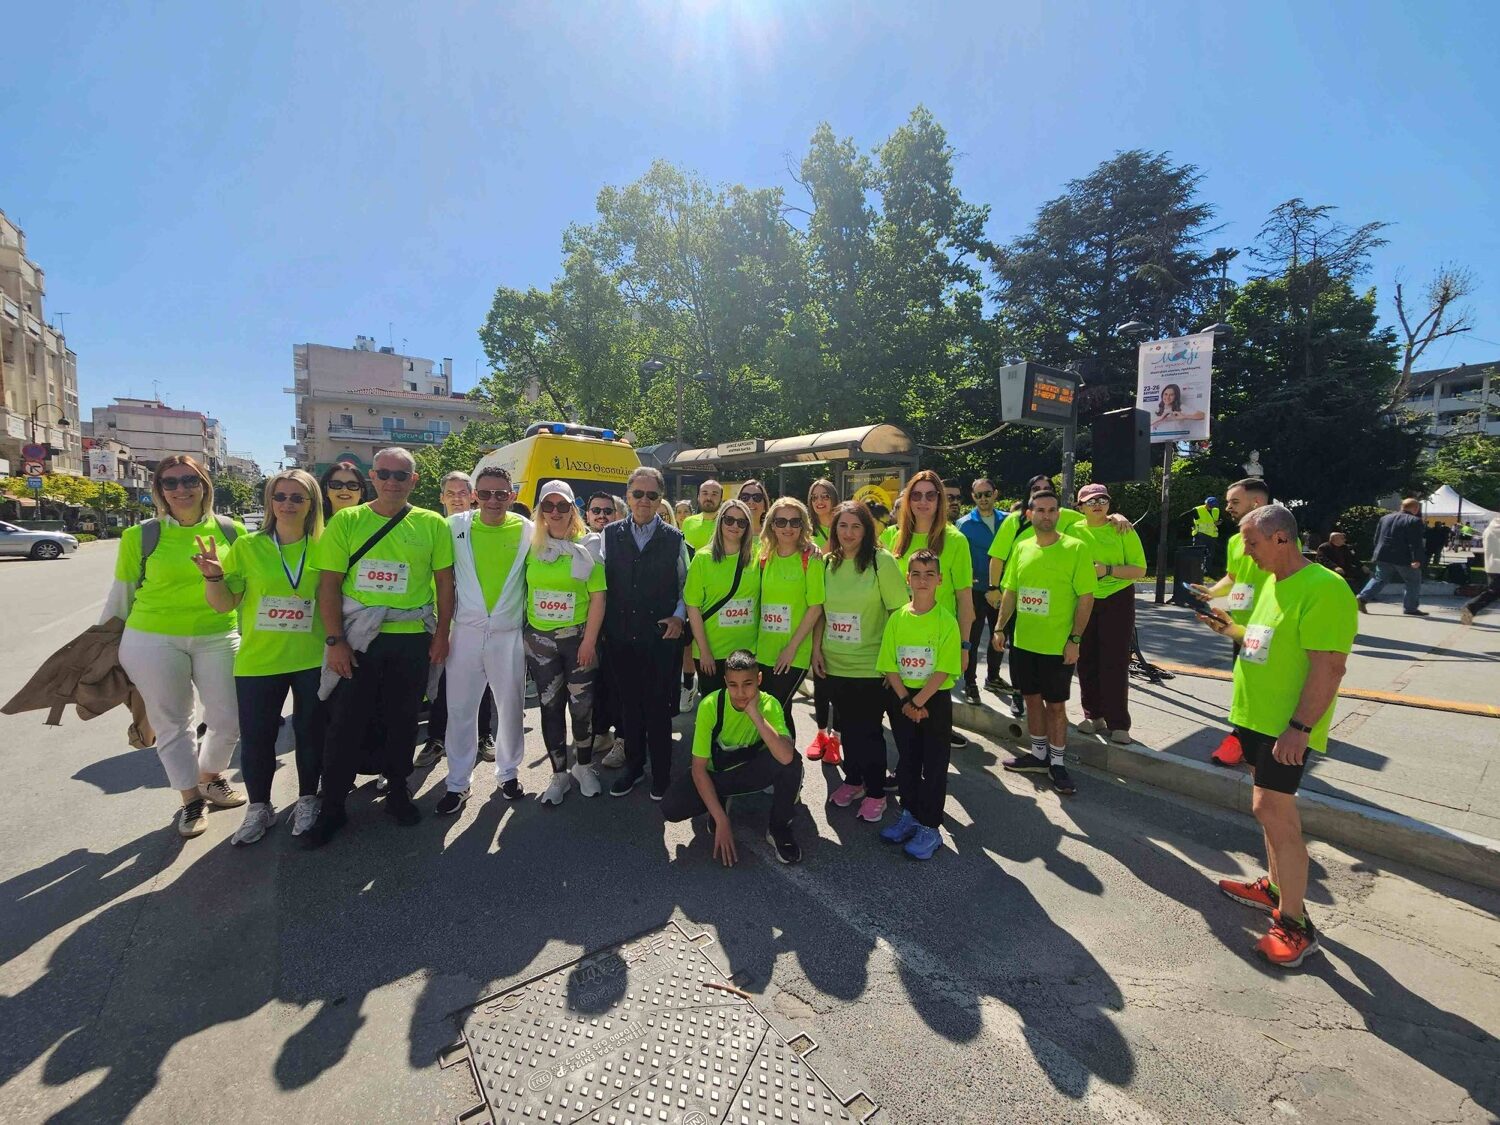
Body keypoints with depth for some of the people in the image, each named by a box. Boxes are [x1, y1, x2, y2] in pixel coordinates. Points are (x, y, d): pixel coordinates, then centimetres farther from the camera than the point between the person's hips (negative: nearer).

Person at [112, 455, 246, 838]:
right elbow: (121, 594, 6)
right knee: (173, 725, 8)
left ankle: (210, 778, 35)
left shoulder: (232, 531, 0)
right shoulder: (141, 536, -3)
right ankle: (192, 800, 26)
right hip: (153, 641, -1)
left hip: (218, 638, 1)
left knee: (228, 720, 6)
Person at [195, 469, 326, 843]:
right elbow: (223, 604, 1)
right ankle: (259, 807, 30)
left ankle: (307, 800, 31)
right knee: (255, 737, 9)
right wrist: (213, 576, -16)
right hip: (258, 660, 1)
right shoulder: (247, 546, -1)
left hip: (313, 659, 0)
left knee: (310, 731, 12)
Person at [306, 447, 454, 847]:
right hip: (357, 638, 0)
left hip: (412, 639, 1)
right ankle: (332, 808, 23)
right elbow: (329, 584, -3)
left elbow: (445, 582, 3)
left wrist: (442, 635, -1)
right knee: (345, 723, 7)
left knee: (402, 720, 12)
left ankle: (397, 791, 31)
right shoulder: (345, 522, -1)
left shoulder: (432, 525, 1)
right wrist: (335, 640, -8)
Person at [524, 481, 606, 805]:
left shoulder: (586, 547, -4)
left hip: (578, 637, -2)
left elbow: (597, 597, -6)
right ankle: (559, 774, 24)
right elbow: (521, 590, 8)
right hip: (540, 639, 2)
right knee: (550, 706, 9)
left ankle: (584, 767, 28)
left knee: (582, 705, 6)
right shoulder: (531, 547, 4)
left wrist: (590, 641, -11)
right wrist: (519, 633, 2)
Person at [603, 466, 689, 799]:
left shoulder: (674, 539, 2)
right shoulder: (610, 534, 5)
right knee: (627, 704, 14)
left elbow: (687, 585, 8)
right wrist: (602, 625, 2)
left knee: (658, 706, 6)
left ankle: (661, 774, 23)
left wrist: (679, 616, -5)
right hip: (620, 637, 2)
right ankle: (633, 766, 32)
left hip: (661, 637, -2)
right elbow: (601, 582, 7)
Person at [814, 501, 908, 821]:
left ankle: (876, 792, 25)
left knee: (868, 729, 7)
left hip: (870, 665, -4)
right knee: (847, 726, 17)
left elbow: (899, 611, -10)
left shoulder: (882, 561, -11)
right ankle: (853, 780, 36)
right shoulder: (828, 562, 4)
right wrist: (817, 649, 4)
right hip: (834, 664, 5)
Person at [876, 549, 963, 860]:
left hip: (935, 701, -3)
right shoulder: (897, 618, -1)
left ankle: (930, 828, 19)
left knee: (934, 765, 6)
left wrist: (918, 702, -17)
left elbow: (943, 671, -14)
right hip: (903, 699, 4)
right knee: (906, 761, 15)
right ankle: (910, 814, 33)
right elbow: (889, 666, -1)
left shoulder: (946, 621, -11)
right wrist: (905, 701, -11)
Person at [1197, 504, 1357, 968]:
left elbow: (1329, 666, -23)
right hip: (1256, 716, 9)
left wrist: (1299, 727, -25)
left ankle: (1295, 924, 4)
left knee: (1273, 811, -8)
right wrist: (1231, 629, 9)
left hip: (1286, 726, -9)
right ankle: (1276, 887, 34)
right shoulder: (1273, 581, 11)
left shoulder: (1323, 589, -19)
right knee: (1273, 807, 19)